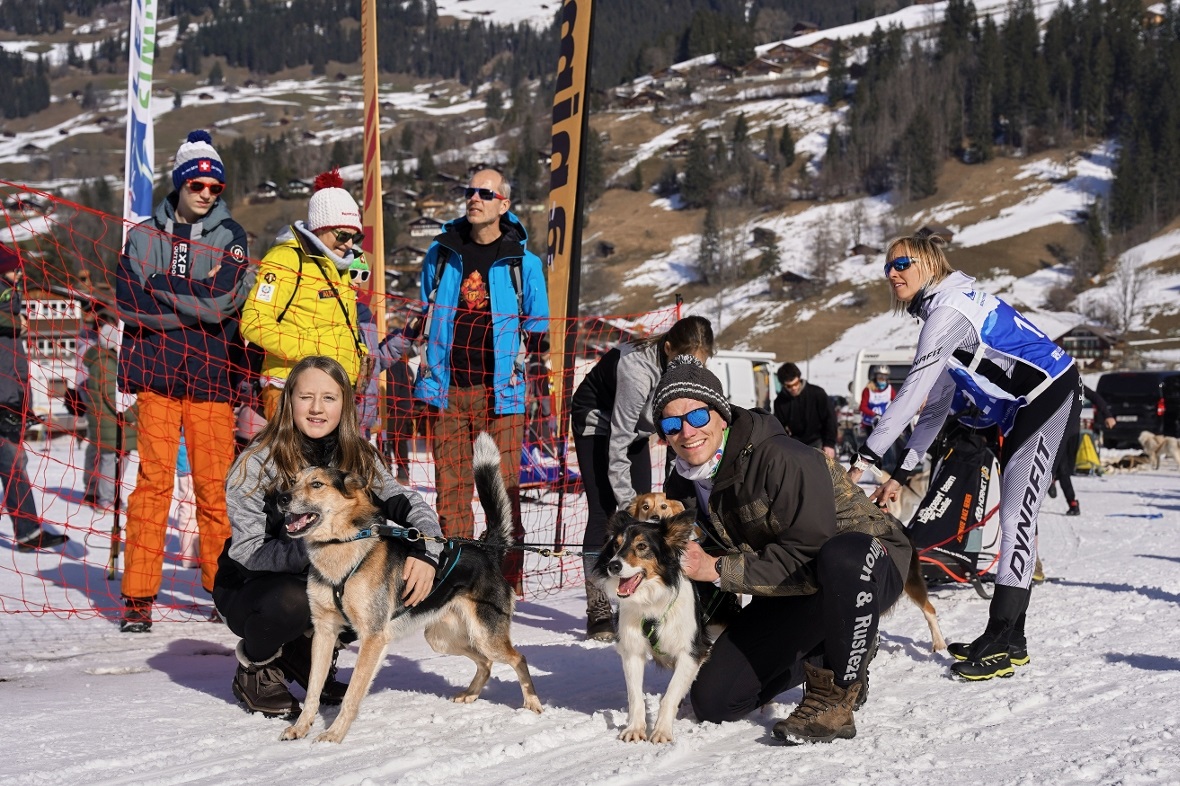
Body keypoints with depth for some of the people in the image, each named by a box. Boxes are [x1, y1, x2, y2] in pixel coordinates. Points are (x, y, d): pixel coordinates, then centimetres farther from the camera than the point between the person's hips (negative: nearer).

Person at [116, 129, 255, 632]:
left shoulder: (230, 235, 8)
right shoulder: (145, 236, 10)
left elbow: (222, 301, -7)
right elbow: (130, 302, -3)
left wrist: (161, 288, -6)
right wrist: (198, 298, -7)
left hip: (212, 375, 0)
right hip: (158, 373, 0)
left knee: (216, 484, 1)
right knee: (154, 479, -4)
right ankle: (139, 595, -1)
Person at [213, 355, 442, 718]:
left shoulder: (358, 457, -4)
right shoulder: (257, 464, -18)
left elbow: (408, 504, -10)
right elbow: (246, 552, -24)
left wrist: (425, 552, -32)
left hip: (324, 582, 5)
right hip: (250, 588, -5)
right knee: (291, 601, -38)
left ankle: (309, 653, 4)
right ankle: (253, 668, -2)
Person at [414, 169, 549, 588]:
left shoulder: (522, 262, 4)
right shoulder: (441, 253, 10)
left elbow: (538, 325, 14)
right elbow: (424, 314, 22)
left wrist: (519, 361, 2)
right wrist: (425, 368, 16)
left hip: (500, 392, -2)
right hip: (448, 388, 2)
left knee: (503, 488, -5)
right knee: (450, 486, 2)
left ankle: (508, 581, 1)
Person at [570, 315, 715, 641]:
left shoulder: (690, 367, -18)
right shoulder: (638, 368, -38)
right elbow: (617, 442, -32)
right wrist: (627, 501, -29)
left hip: (635, 427, 7)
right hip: (598, 421, -6)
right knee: (603, 512, -14)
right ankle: (598, 612, -13)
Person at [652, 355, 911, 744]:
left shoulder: (782, 459, -28)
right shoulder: (682, 485, -3)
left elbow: (810, 560, -31)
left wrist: (719, 569, -29)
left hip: (867, 567, -7)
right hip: (792, 594, 7)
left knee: (845, 555, -44)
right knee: (712, 701, -3)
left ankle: (835, 697, -24)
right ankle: (838, 658, 16)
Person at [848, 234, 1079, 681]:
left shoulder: (948, 309, -16)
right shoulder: (939, 312, 15)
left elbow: (912, 392, -22)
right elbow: (936, 404, 16)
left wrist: (865, 458, -20)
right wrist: (901, 474, 12)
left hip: (1049, 394, -11)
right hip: (1021, 408, 11)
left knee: (1016, 518, -16)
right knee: (1013, 518, 9)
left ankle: (1003, 642, -18)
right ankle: (1007, 639, 12)